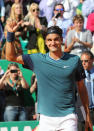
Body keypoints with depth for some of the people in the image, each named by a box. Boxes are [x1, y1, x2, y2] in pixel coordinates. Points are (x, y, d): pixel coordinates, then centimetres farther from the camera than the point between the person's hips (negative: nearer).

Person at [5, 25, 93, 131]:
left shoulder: (74, 60, 5)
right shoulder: (38, 60, 6)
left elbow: (82, 89, 11)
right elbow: (11, 57, 6)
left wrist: (88, 116, 9)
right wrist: (10, 33, -4)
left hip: (68, 118, -1)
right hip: (46, 118, 1)